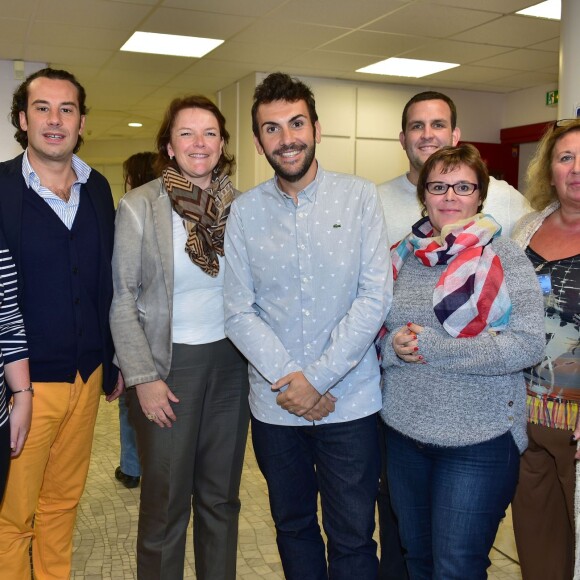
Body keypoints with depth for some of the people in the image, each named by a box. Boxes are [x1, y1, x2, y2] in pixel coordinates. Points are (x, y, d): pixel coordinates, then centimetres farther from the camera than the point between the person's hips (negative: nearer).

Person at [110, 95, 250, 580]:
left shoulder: (241, 205, 2)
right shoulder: (139, 206, -7)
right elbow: (122, 298, -6)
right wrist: (143, 377, -11)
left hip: (231, 362, 3)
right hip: (169, 363, -3)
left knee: (222, 495, 15)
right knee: (166, 501, 8)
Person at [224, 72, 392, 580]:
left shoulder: (360, 198, -5)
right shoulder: (244, 212, 0)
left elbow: (374, 298, -10)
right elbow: (239, 312, -3)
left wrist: (317, 379, -13)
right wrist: (287, 379, -14)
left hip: (350, 400, -2)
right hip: (275, 405, 2)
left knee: (352, 537, 9)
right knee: (293, 528, 19)